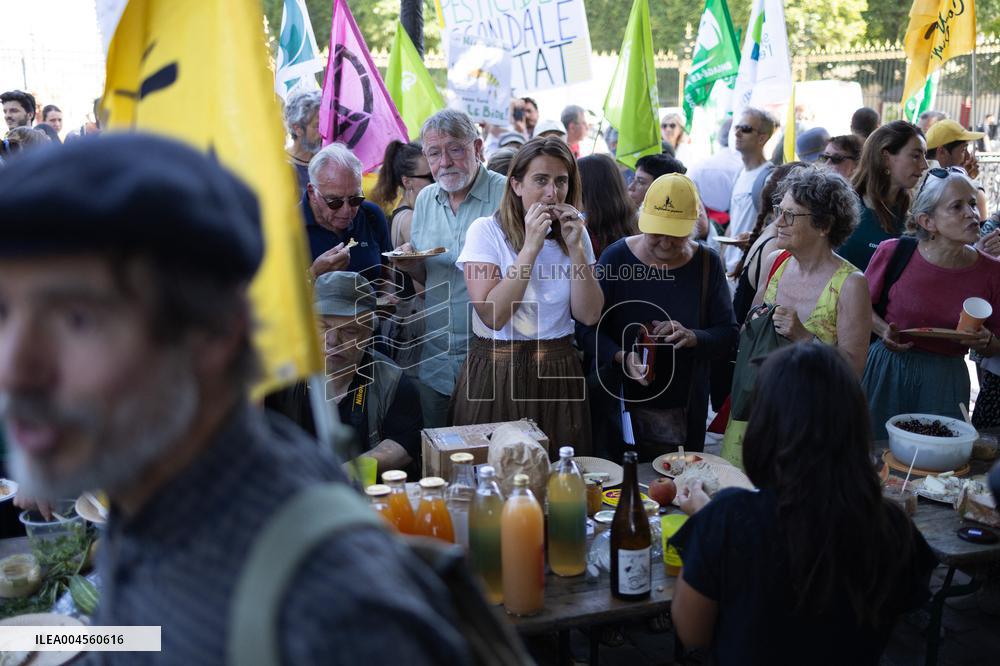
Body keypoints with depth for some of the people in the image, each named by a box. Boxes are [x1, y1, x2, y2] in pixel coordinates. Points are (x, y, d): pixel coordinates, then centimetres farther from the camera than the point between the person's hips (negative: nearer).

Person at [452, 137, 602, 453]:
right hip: (496, 375, -3)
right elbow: (492, 315, -19)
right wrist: (531, 247, -19)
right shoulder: (486, 230, -7)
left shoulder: (574, 234, 7)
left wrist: (576, 248, -11)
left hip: (559, 374, 4)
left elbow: (589, 315, -2)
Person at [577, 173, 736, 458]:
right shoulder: (616, 256, -4)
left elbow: (728, 335, 1)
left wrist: (693, 337, -19)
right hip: (617, 405, -1)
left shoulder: (707, 263, 1)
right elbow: (587, 328, -5)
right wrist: (621, 356, -22)